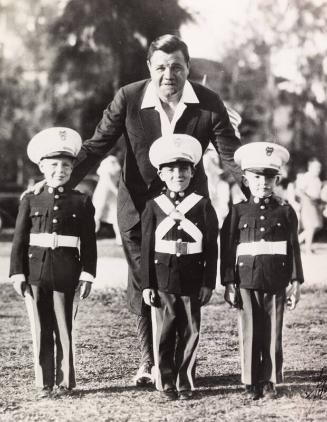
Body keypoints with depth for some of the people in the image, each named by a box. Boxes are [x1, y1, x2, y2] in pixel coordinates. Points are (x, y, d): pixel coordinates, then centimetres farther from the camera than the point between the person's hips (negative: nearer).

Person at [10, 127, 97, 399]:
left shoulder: (81, 202, 5)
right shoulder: (31, 201, 8)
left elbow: (89, 243, 3)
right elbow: (19, 241, 7)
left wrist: (87, 274, -3)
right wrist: (17, 273, 0)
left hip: (66, 272, -1)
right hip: (35, 271, 2)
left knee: (64, 328, 3)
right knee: (41, 330, 5)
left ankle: (65, 382, 12)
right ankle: (44, 384, 11)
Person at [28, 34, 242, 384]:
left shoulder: (208, 104, -12)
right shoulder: (128, 99, -12)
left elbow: (230, 154, -9)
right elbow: (97, 145, -11)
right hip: (139, 204, 0)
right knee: (143, 286, 6)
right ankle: (149, 360, 21)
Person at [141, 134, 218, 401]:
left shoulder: (203, 206, 2)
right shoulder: (154, 207, 4)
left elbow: (212, 248, 2)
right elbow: (146, 248, 3)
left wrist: (208, 284, -3)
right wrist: (147, 285, -2)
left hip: (192, 282, 0)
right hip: (163, 281, 0)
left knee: (190, 333, 4)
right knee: (164, 334, 3)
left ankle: (186, 384, 14)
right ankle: (166, 384, 13)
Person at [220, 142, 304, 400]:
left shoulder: (285, 211, 6)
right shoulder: (238, 212, 4)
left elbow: (294, 249, 6)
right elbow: (227, 250, 3)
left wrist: (295, 282, 2)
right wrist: (229, 284, -1)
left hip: (276, 282, 0)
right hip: (247, 281, 0)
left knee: (273, 332, 3)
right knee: (250, 333, 2)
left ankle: (270, 381, 12)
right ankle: (252, 383, 10)